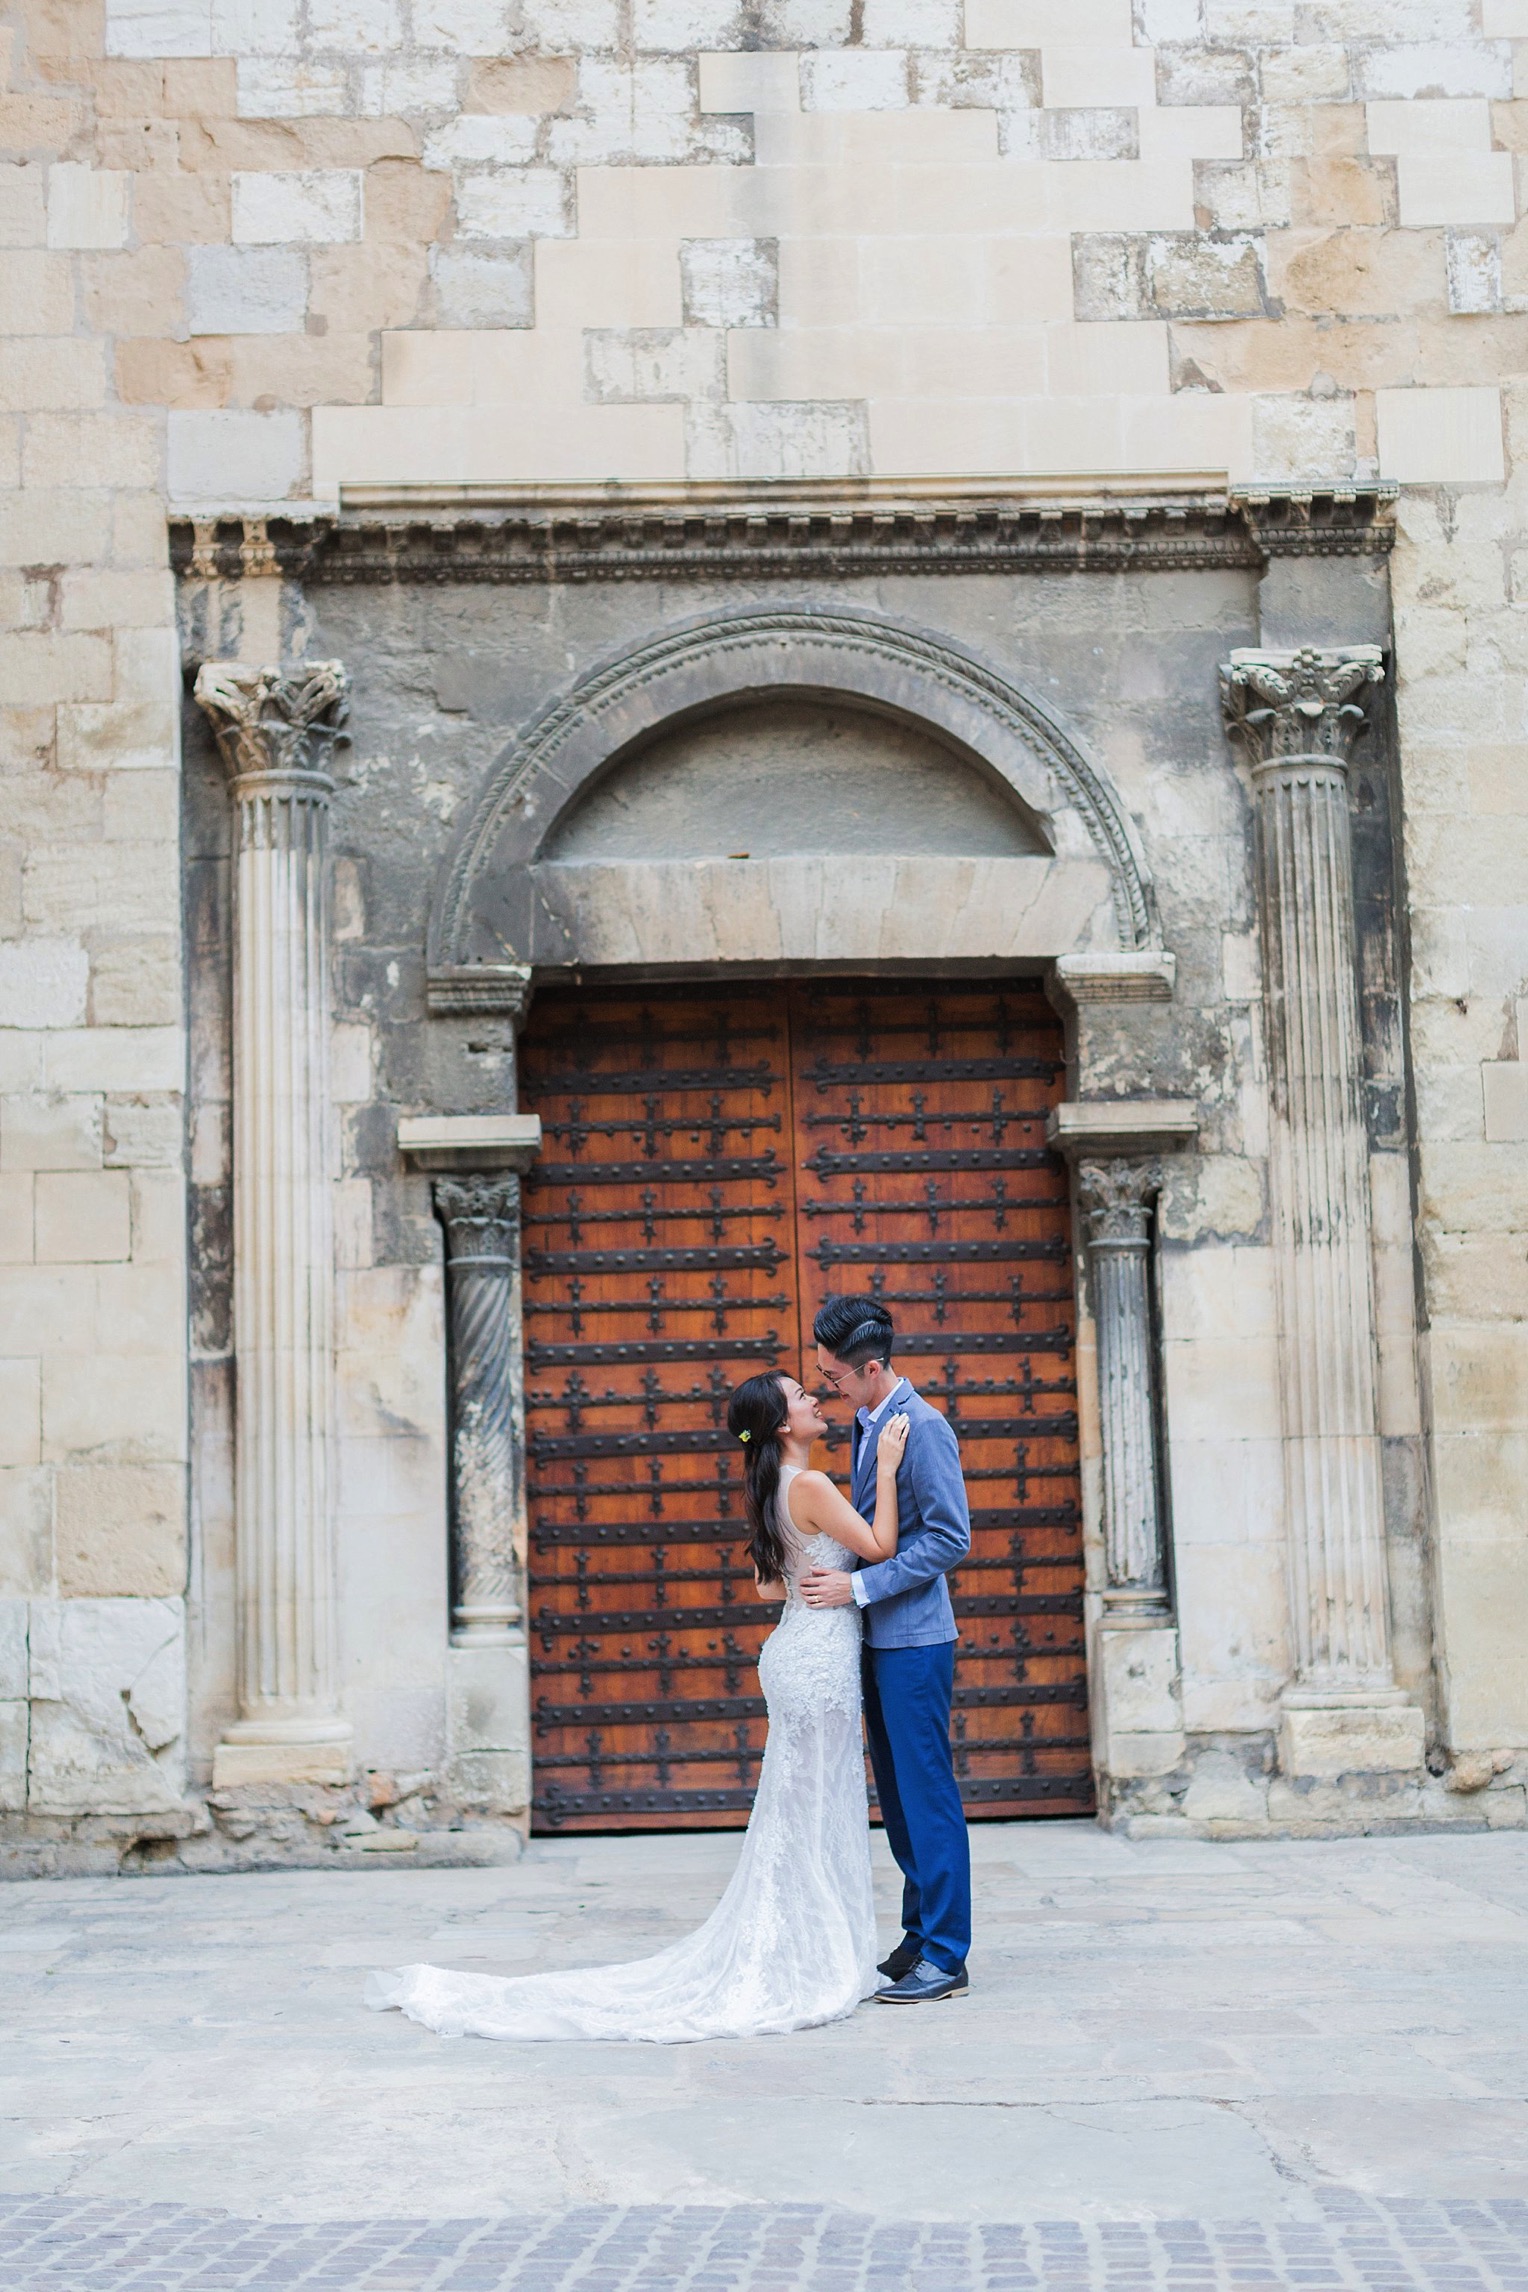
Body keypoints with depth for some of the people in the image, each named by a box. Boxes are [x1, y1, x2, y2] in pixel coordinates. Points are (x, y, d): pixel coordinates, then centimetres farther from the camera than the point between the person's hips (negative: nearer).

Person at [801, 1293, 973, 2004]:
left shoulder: (923, 1427, -15)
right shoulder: (865, 1424, 13)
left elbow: (951, 1538, -18)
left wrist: (858, 1585, -18)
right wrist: (833, 1572, 10)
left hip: (914, 1638, -9)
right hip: (877, 1636, 9)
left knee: (926, 1797, -4)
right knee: (896, 1796, 13)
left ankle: (944, 1958, 2)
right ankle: (920, 1935, 22)